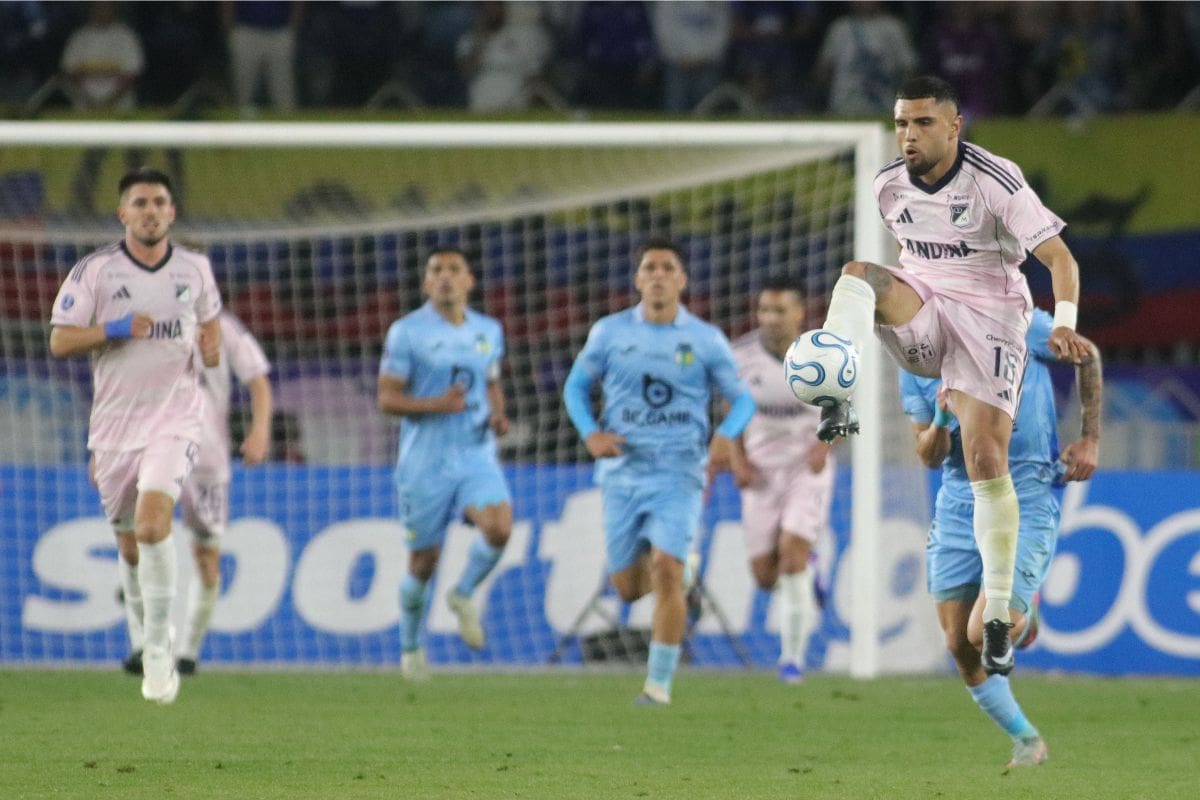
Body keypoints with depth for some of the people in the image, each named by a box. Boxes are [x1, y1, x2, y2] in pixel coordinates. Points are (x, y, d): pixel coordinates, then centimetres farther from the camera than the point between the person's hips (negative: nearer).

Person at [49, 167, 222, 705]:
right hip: (114, 423, 1)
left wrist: (212, 348, 3)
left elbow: (209, 320, 23)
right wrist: (115, 329, -18)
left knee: (153, 523, -24)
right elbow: (60, 341, -5)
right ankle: (150, 631, 38)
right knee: (130, 544, 9)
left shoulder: (194, 269, 5)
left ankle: (158, 651, -18)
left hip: (175, 419, -1)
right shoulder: (94, 271, -3)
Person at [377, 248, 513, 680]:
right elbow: (387, 399, -8)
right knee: (424, 562, 4)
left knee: (499, 527, -24)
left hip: (476, 455, 3)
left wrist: (497, 415, 1)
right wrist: (437, 405, -24)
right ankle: (410, 647, 27)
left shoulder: (489, 331, 8)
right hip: (425, 462, -3)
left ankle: (463, 594, 4)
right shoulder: (407, 332, -6)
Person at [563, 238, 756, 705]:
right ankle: (680, 569, 43)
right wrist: (591, 433, -7)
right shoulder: (610, 332, 3)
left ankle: (660, 683, -10)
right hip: (623, 470, 2)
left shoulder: (705, 340, 0)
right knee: (627, 587, 6)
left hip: (679, 473, -2)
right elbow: (576, 386, 12)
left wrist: (726, 435, -15)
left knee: (666, 570, -19)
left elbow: (742, 398, 6)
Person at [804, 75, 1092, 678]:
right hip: (920, 311, 4)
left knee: (987, 460, -13)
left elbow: (1058, 255, -17)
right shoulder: (888, 185, 1)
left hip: (988, 318, -4)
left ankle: (998, 617, -6)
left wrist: (1064, 325, -32)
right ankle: (837, 407, -45)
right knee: (856, 273, -26)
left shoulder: (995, 182, -16)